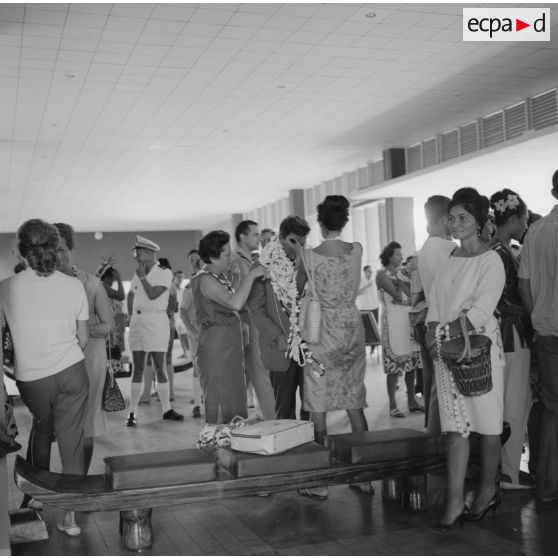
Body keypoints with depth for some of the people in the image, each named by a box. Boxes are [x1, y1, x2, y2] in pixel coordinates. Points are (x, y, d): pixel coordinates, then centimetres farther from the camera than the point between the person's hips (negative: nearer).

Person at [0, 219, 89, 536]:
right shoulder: (73, 285, -4)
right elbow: (84, 339, 3)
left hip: (31, 377, 1)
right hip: (71, 372, 0)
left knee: (41, 429, 26)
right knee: (72, 440, 4)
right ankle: (71, 515, 8)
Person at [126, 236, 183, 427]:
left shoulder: (165, 273, -6)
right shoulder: (138, 275, 11)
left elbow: (152, 294, -18)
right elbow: (130, 296, 24)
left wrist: (142, 276, -10)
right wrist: (131, 316, 14)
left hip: (156, 322, -4)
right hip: (137, 323, 4)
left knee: (159, 369, 1)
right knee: (138, 369, 3)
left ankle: (167, 409, 12)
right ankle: (132, 412, 4)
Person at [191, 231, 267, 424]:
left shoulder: (221, 277, 16)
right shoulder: (206, 280, -15)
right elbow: (235, 303, -29)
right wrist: (251, 275, -22)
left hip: (231, 345, 10)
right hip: (216, 347, -10)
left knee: (235, 399, 13)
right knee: (219, 402, -6)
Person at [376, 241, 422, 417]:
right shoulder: (382, 275, -3)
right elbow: (397, 295, -16)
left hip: (409, 321, 7)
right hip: (393, 322, -7)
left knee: (412, 363, 8)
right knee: (394, 365, -5)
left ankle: (411, 400, 17)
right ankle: (392, 405, 1)